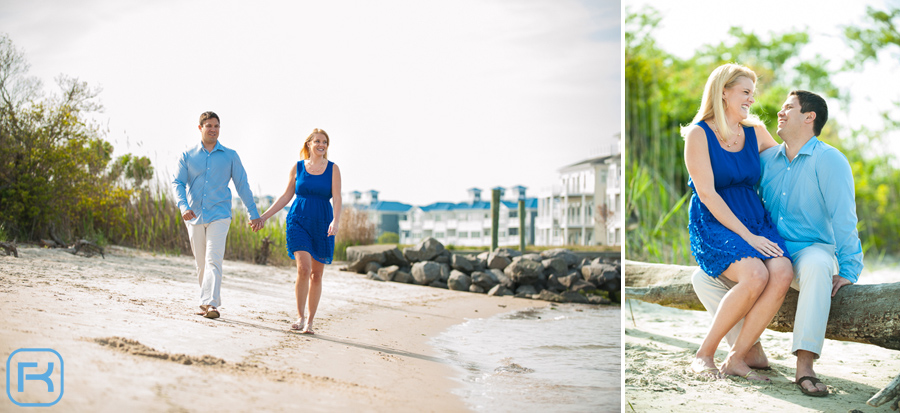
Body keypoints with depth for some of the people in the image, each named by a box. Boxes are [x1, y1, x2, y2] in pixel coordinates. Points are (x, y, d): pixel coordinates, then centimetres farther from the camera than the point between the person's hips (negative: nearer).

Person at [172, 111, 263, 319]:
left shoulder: (230, 156, 6)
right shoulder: (187, 156, 6)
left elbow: (242, 185, 9)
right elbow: (177, 183, -1)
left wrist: (254, 213, 8)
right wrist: (183, 206, -19)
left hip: (219, 215, -2)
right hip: (195, 215, 2)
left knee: (214, 259, -16)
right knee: (201, 263, 9)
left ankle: (210, 304, -21)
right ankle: (207, 301, 22)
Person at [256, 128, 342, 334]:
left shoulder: (332, 169, 3)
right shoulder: (297, 167, 6)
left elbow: (337, 198, -5)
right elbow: (286, 196, 13)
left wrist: (335, 221, -22)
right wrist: (264, 216, 10)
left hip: (322, 225, 1)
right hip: (298, 222, -1)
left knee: (316, 275, 4)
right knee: (304, 268, -17)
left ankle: (309, 322, 14)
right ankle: (300, 316, -3)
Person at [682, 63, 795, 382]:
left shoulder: (755, 132, 14)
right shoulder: (699, 134, -3)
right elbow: (707, 194, -11)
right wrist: (747, 236, -17)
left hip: (755, 220, 5)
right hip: (712, 225, -5)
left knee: (782, 272, -26)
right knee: (756, 275, -32)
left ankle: (736, 359, -16)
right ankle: (704, 354, -14)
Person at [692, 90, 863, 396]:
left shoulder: (829, 160, -8)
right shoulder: (766, 159, 10)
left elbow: (844, 219, -14)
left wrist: (848, 272, -20)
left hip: (811, 249, -5)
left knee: (817, 265, -42)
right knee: (703, 278, -10)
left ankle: (804, 365, -43)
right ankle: (753, 351, -5)